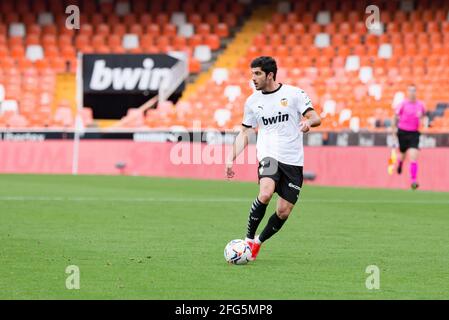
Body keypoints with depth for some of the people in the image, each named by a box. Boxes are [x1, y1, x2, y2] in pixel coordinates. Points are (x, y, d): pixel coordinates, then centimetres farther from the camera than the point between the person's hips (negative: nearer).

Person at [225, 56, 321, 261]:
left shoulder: (294, 94, -1)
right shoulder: (252, 102, 8)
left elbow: (316, 118, -3)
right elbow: (245, 133, 15)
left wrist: (308, 122, -27)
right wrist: (232, 158, 4)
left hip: (293, 161, 0)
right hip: (268, 156, 0)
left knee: (283, 212, -1)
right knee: (265, 194, -28)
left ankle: (258, 242, 22)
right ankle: (249, 239, -12)